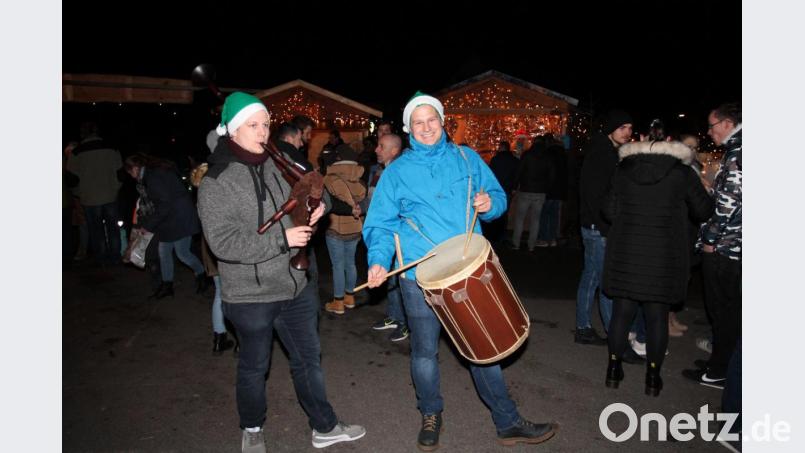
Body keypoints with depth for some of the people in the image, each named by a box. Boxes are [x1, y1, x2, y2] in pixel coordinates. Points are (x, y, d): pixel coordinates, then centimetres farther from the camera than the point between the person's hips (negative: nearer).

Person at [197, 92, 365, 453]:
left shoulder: (273, 166, 5)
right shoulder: (215, 182, -14)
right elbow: (223, 243, -22)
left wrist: (311, 211, -4)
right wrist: (282, 239, -24)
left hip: (294, 285, 6)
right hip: (251, 295, -5)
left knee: (308, 358, 16)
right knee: (254, 368, 15)